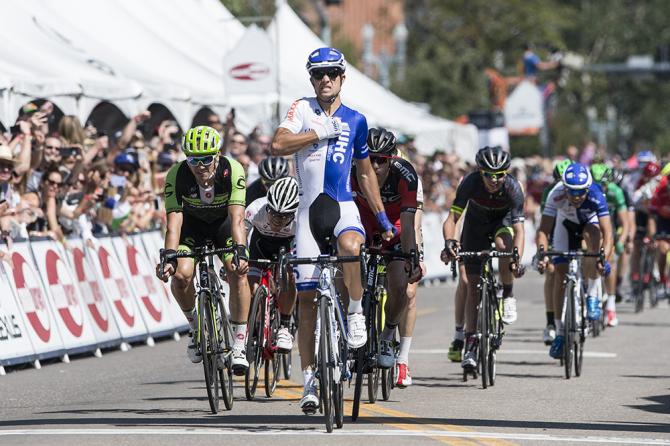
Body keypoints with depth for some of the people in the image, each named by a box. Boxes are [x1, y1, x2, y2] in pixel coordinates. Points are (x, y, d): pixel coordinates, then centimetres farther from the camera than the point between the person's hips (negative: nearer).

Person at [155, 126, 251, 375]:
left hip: (224, 222, -1)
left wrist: (240, 251, -53)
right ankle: (195, 325, 7)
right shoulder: (177, 175, -30)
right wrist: (169, 257, -49)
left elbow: (237, 218, -38)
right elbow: (174, 221, -35)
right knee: (181, 276, -23)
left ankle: (239, 345, -14)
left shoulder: (232, 171, -32)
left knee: (238, 273, -23)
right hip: (192, 225, 1)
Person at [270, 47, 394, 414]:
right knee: (306, 297, -2)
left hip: (343, 205, 0)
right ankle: (309, 379, 5)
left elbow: (366, 172, 19)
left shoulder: (355, 120, 8)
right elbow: (278, 145, -15)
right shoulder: (302, 109, 2)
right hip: (309, 207, 0)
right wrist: (320, 132, -16)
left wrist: (382, 215, 17)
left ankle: (355, 313, -13)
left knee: (351, 246, -36)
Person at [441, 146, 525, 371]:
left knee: (504, 245, -37)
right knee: (472, 284, -5)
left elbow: (518, 228, -35)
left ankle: (508, 295, -11)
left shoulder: (513, 188, -32)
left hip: (503, 220, -1)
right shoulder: (470, 183, -31)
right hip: (476, 223, 1)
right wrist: (449, 242, -52)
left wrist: (517, 258, -51)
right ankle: (471, 343, 0)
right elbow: (452, 219, -32)